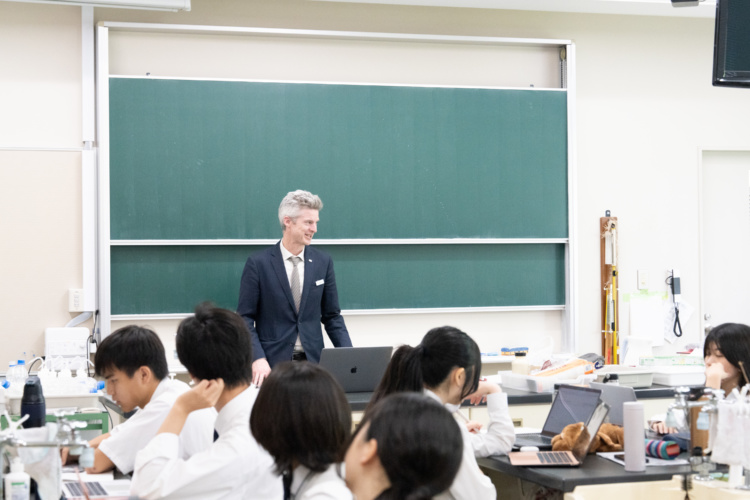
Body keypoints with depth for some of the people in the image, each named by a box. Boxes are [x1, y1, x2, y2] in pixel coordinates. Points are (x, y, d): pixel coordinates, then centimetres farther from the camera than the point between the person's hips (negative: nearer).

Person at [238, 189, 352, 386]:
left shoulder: (323, 262, 7)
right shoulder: (258, 263, -3)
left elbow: (332, 316, 11)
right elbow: (245, 318, -2)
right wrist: (258, 359, -16)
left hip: (312, 361, 3)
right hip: (271, 363, -3)